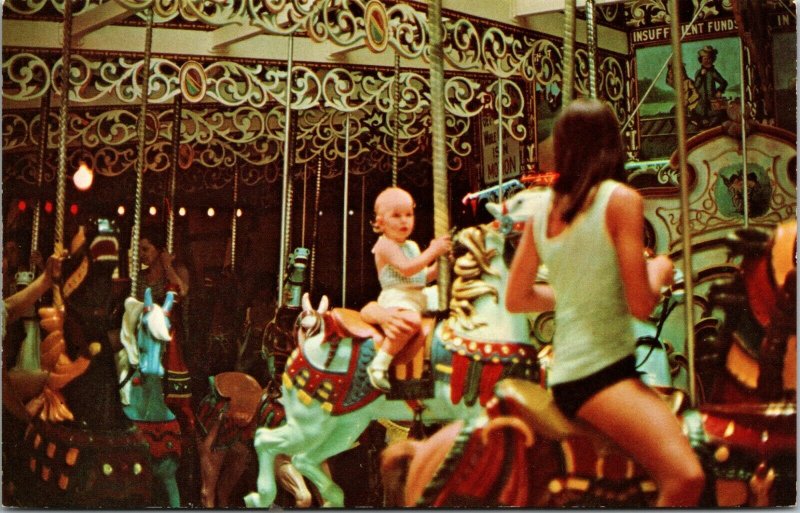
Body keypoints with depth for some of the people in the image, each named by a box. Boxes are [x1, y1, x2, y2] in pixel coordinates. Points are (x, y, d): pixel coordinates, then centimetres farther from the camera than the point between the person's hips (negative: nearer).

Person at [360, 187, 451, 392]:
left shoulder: (412, 246, 22)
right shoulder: (385, 244, -6)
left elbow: (423, 276, 23)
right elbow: (406, 268, -20)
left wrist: (439, 264, 7)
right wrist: (432, 252, -18)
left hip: (417, 298, 9)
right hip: (396, 298, -9)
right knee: (411, 321, -38)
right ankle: (379, 365, -34)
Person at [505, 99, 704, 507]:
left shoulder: (541, 207, 10)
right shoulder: (621, 199, -9)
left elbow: (516, 299, 17)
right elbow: (641, 305, -13)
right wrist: (659, 272, 7)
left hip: (567, 370, 9)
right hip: (599, 374, -9)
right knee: (686, 477, -23)